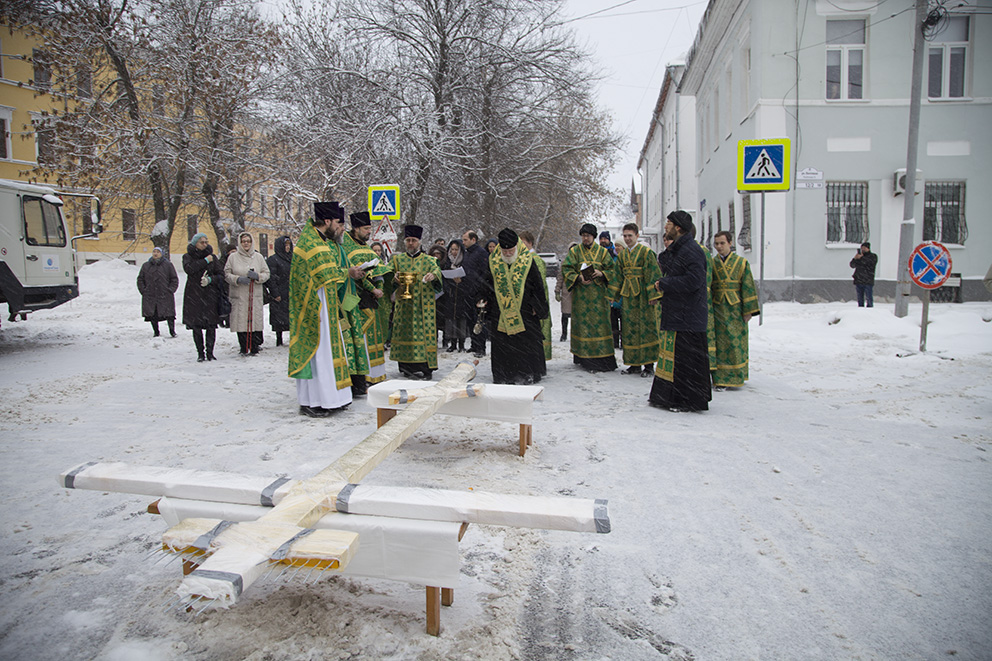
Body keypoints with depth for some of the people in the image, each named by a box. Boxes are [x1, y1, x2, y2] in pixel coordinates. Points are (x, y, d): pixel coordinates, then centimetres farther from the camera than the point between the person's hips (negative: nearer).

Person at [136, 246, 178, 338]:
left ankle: (172, 332, 5)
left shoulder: (168, 265, 5)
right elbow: (140, 279, 17)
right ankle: (156, 332, 17)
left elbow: (174, 279, 7)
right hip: (150, 297, 3)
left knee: (169, 315, -7)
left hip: (165, 296, -2)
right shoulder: (145, 266, 12)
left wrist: (170, 290, -3)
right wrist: (143, 291, 4)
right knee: (152, 316, 4)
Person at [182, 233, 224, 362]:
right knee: (196, 326, -1)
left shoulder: (212, 257, 10)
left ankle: (210, 352, 5)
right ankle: (200, 353, 6)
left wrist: (211, 280, -12)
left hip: (210, 295, 1)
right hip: (194, 296, -1)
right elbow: (188, 269, -14)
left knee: (211, 326, -4)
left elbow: (221, 275, 6)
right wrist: (205, 261, -12)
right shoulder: (188, 257, 7)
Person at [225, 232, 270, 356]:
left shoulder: (258, 257, 10)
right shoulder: (233, 257, 7)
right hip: (239, 296, -1)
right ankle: (244, 349, 6)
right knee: (241, 321, -3)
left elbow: (266, 274, 10)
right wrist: (238, 279, -12)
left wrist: (257, 276, -10)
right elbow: (227, 275, 6)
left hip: (255, 296, 1)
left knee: (255, 321, -4)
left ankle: (254, 348, 5)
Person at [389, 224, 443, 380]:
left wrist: (433, 275, -32)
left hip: (424, 304, -1)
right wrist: (395, 279, -16)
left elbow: (436, 269, -8)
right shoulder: (397, 259, 15)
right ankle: (406, 366, 12)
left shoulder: (428, 259, 10)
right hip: (403, 304, 2)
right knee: (404, 332, 1)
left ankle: (426, 367, -3)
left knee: (425, 332, -7)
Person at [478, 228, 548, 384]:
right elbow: (487, 282, 15)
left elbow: (538, 285, 2)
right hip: (500, 311, 2)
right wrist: (484, 299, 4)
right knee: (501, 344, 5)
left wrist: (538, 306, 0)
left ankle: (526, 374, 12)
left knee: (525, 344, 1)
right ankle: (502, 376, 15)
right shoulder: (493, 261, 4)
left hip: (524, 311, -2)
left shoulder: (528, 260, -2)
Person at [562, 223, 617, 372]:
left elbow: (611, 269, 9)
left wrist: (602, 273, -11)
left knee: (600, 322, -3)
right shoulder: (574, 251, 8)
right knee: (582, 321, -3)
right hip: (580, 294, -1)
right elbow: (566, 269, 1)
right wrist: (578, 278, -14)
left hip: (598, 293, 1)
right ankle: (583, 356, 2)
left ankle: (602, 356, 1)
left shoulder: (603, 252, 10)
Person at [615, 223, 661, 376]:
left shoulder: (646, 252, -5)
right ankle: (635, 364, 13)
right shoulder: (622, 254, 13)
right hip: (628, 295, 6)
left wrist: (653, 295, -16)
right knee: (630, 327, 6)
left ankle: (649, 365, 4)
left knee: (646, 327, -3)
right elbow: (618, 276, 15)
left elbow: (653, 274, -10)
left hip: (643, 294, -6)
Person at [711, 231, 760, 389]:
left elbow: (748, 287, 1)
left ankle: (737, 376, 16)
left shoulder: (741, 262, 3)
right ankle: (721, 379, 5)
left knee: (737, 343, 3)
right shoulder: (711, 263, 7)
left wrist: (748, 310, -5)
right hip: (718, 310, 1)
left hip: (736, 309, -1)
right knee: (720, 344, 1)